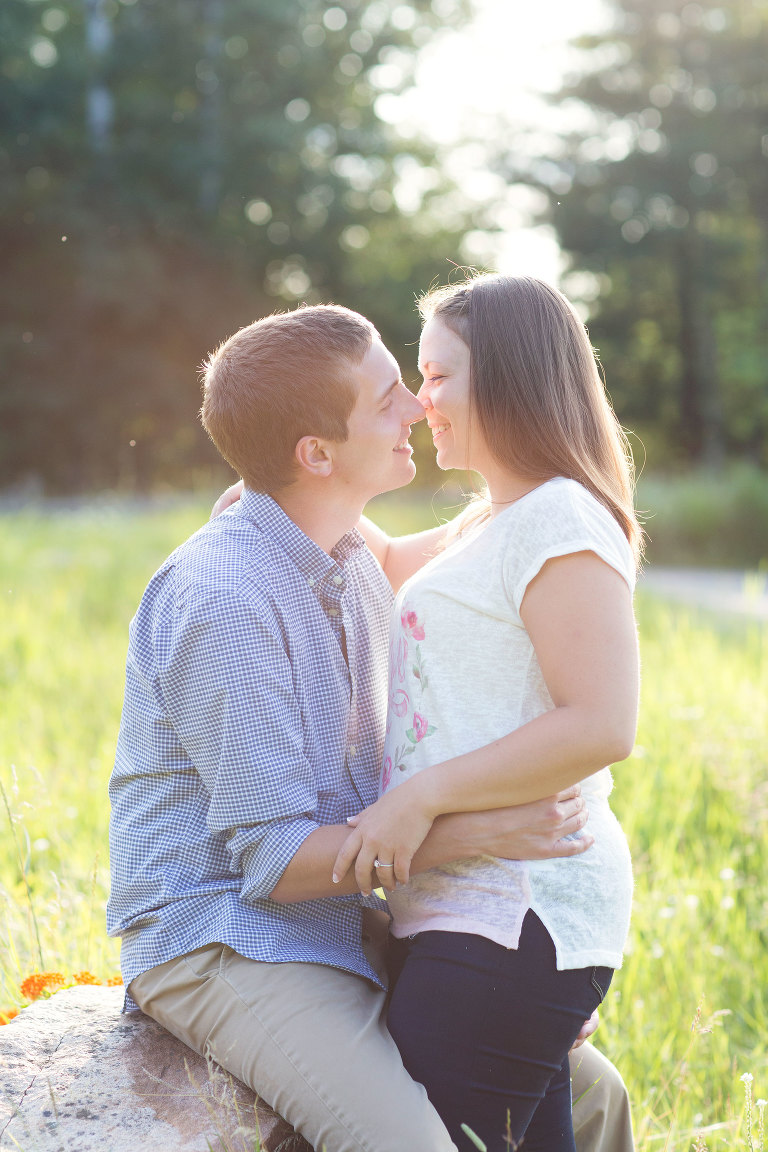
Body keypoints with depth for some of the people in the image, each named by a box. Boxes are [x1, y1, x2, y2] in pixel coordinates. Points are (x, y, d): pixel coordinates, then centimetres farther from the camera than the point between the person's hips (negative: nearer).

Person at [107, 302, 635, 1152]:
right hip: (219, 938, -8)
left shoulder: (356, 559, 6)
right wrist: (480, 833, -24)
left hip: (346, 922, 8)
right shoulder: (222, 601, -21)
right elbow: (274, 858, -21)